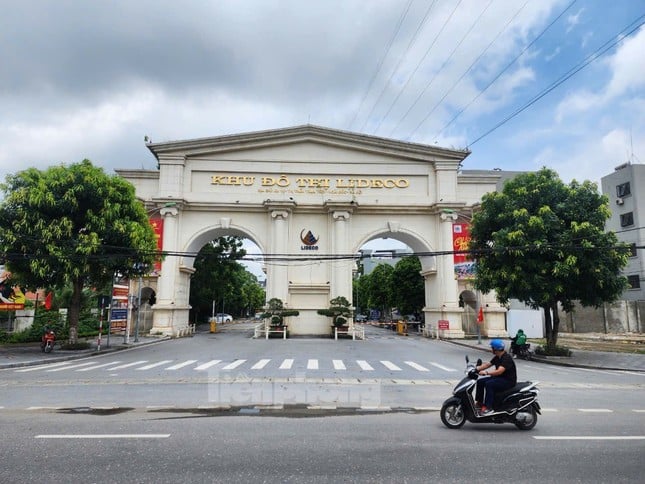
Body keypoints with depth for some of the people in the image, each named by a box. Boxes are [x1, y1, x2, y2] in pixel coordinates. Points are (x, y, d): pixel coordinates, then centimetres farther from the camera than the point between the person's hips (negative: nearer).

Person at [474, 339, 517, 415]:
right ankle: (479, 402, 10)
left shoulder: (507, 358, -22)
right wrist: (477, 368, -4)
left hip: (509, 381, -10)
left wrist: (486, 372, -40)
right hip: (500, 378, 10)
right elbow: (487, 364, 9)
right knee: (480, 382, 1)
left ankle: (488, 408, -26)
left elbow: (499, 371, -33)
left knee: (489, 384, -30)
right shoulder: (497, 357, 8)